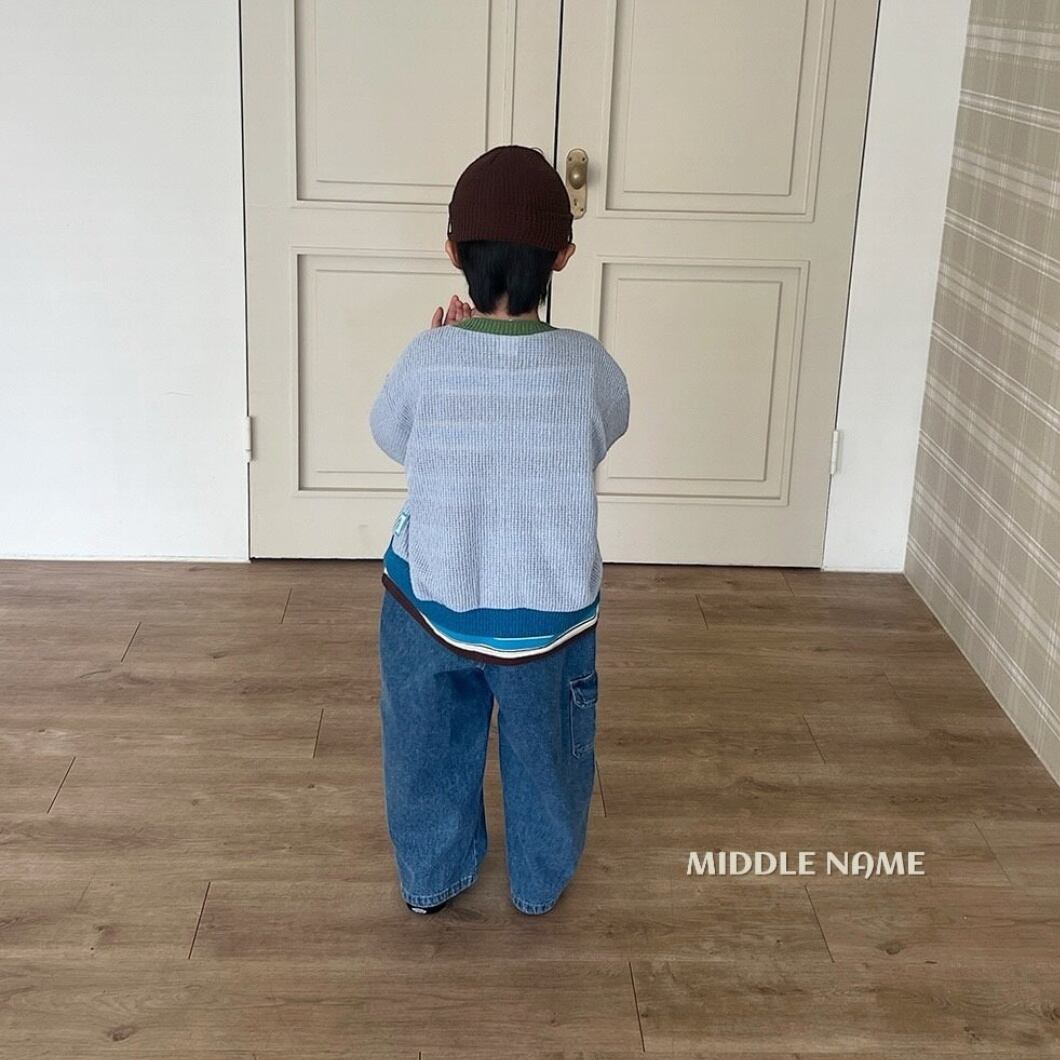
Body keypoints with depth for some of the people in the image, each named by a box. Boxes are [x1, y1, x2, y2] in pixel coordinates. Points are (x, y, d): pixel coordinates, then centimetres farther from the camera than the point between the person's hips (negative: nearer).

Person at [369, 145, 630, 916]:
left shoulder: (429, 357, -19)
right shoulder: (584, 363, -20)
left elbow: (390, 436, 0)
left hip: (432, 598, 0)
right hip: (548, 609, 0)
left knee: (432, 750, 24)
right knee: (546, 752, 24)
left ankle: (431, 878, 43)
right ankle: (542, 882, 44)